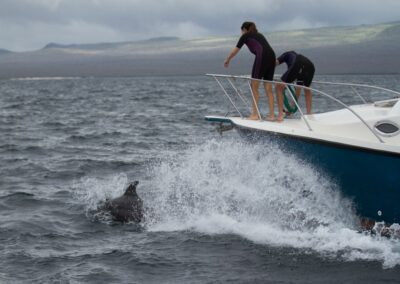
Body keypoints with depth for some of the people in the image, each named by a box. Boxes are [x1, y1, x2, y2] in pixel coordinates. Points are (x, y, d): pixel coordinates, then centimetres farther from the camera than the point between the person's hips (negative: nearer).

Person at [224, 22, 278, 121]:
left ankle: (255, 114, -2)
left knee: (254, 87, 1)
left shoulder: (245, 36, 14)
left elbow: (235, 50, 22)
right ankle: (271, 115, 3)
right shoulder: (259, 35, 31)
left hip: (262, 57, -6)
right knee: (268, 88, 8)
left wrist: (227, 60, 38)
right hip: (272, 57, 6)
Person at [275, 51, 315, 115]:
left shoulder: (287, 54, 37)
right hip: (310, 66, 5)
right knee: (307, 89, 34)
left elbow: (275, 62, 12)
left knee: (279, 86, 8)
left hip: (297, 66, -5)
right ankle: (309, 114, 32)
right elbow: (298, 88, 49)